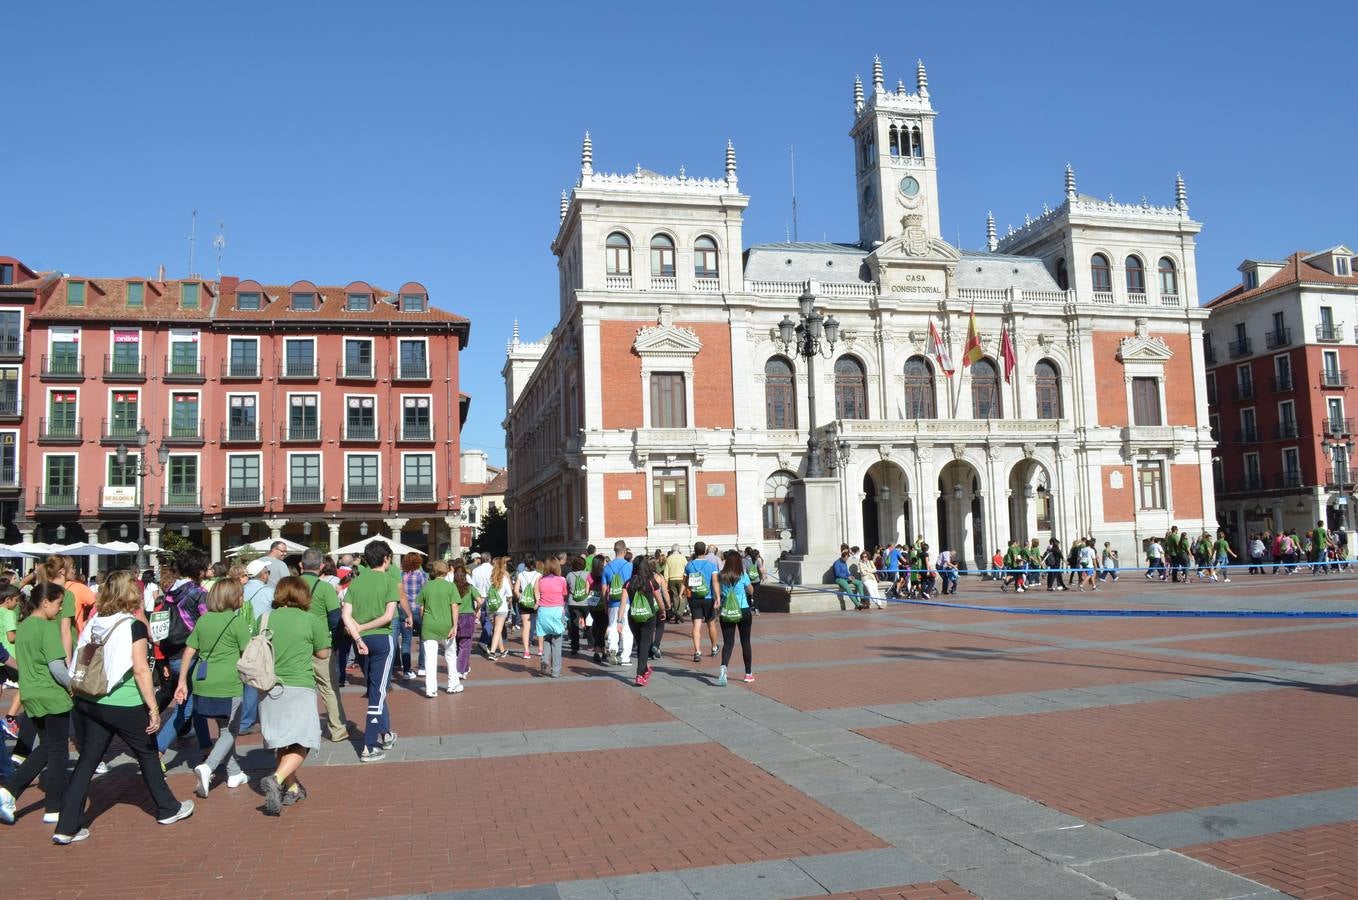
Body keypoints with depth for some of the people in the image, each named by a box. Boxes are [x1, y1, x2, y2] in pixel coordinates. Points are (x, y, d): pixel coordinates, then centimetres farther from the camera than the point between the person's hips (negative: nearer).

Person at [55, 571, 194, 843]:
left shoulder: (94, 623, 2)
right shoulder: (134, 626, -16)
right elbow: (140, 670, -19)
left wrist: (80, 695, 20)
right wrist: (153, 708, -15)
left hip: (90, 702, 5)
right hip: (124, 705, -5)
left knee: (87, 760, 11)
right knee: (148, 754, 13)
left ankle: (66, 828, 10)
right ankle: (168, 809, 28)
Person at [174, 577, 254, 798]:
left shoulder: (203, 619, 9)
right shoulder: (238, 620, -8)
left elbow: (189, 652, 9)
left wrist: (182, 682, 13)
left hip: (202, 686, 6)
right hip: (228, 686, -6)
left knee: (224, 729, 21)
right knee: (229, 732, 8)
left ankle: (234, 773, 27)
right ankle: (207, 767, -14)